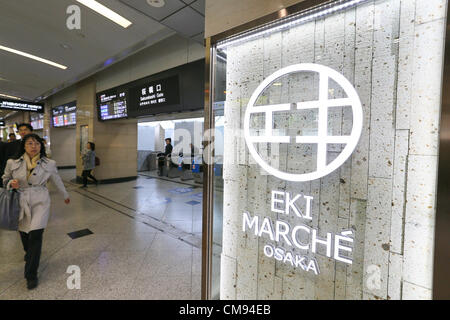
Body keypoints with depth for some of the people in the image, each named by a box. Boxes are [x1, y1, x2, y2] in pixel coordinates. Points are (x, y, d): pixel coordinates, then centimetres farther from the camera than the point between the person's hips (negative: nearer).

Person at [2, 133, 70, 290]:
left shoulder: (49, 164, -5)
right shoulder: (13, 163, -4)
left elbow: (57, 181, 10)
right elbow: (5, 179, 13)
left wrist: (65, 195, 24)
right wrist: (11, 183, -12)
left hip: (40, 202, -2)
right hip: (21, 202, 2)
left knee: (35, 235, -11)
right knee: (24, 233, 16)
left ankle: (31, 274, 4)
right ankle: (28, 253, 53)